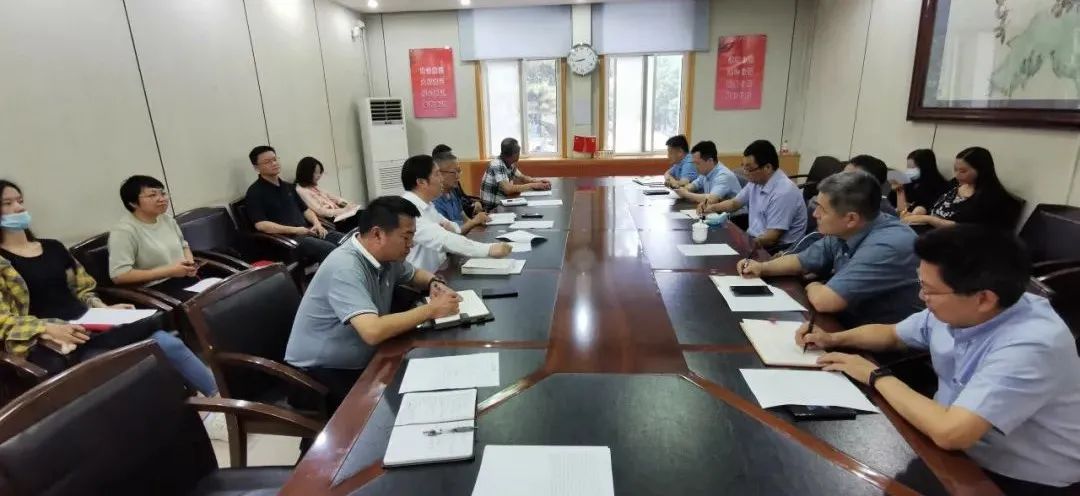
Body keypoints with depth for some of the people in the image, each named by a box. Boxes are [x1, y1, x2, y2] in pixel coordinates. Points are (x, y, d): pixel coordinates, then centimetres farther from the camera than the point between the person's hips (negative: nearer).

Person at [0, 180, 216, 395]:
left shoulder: (53, 247, 18)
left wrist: (104, 308, 3)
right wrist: (49, 329, -20)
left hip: (88, 325, 5)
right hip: (49, 343, -5)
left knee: (169, 344, -16)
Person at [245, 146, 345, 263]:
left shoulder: (287, 186, 22)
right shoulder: (255, 192, -1)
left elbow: (305, 209, 24)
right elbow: (261, 224, -12)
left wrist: (317, 223, 2)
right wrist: (294, 230, -17)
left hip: (308, 231, 7)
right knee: (329, 249, -32)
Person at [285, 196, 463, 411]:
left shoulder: (386, 256, -2)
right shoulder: (345, 268, -28)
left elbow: (414, 274, 19)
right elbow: (373, 331, -39)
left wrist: (435, 283, -4)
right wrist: (431, 310, -28)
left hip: (362, 360, 8)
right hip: (320, 373, -7)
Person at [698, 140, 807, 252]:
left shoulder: (784, 192, -22)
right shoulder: (756, 181, 4)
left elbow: (771, 238, -23)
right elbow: (735, 202, 21)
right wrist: (712, 207, 4)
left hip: (776, 250, -8)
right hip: (754, 240, 8)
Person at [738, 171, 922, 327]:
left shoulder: (887, 246, -30)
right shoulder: (843, 231, -3)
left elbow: (823, 300, -34)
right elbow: (802, 260, 14)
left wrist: (813, 287, -12)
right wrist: (762, 267, -1)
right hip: (848, 324, 7)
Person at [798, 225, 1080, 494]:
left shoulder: (1031, 346, -31)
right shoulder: (954, 310, -8)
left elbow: (949, 433, -37)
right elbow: (892, 334, 12)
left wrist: (877, 376, -24)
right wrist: (834, 339, -4)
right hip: (962, 454, 6)